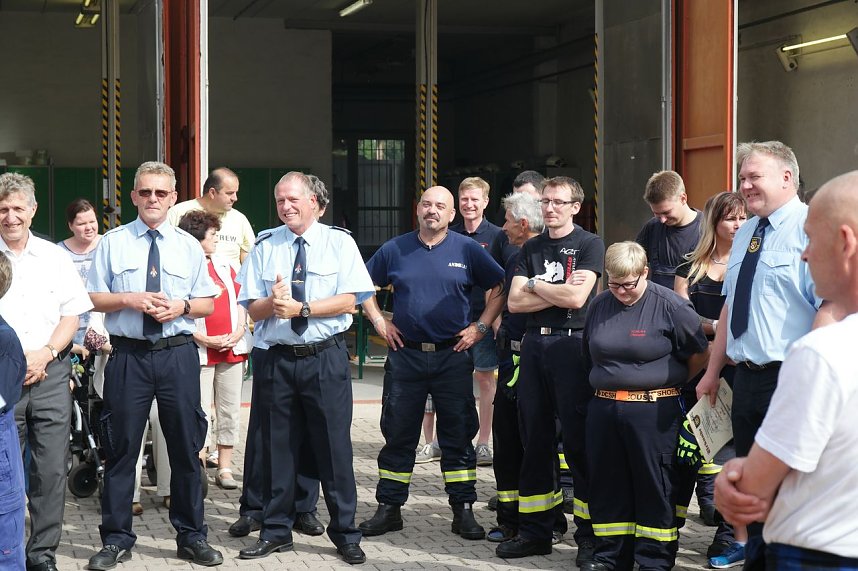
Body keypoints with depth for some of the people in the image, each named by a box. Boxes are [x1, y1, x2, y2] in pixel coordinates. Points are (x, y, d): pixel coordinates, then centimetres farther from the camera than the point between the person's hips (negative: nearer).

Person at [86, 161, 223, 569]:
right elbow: (93, 298, 3)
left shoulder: (189, 246, 9)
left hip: (178, 355, 1)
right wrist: (129, 299, -13)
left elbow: (209, 304, 10)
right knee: (121, 448, 2)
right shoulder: (113, 243, 5)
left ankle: (191, 537, 20)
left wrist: (182, 306, -10)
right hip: (127, 355, -1)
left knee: (186, 447, 8)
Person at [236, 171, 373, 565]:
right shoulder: (265, 248, 10)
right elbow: (253, 310, 7)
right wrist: (273, 302, -15)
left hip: (326, 359, -3)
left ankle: (345, 535, 11)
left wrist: (301, 307, -16)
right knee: (277, 448, 8)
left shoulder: (339, 243, 2)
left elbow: (349, 300, -8)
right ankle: (276, 532, 20)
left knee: (334, 447, 0)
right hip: (278, 359, 3)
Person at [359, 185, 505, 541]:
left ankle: (463, 511, 10)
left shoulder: (468, 250, 1)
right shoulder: (394, 250, 5)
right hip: (405, 355, 1)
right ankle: (389, 509, 14)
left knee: (458, 435, 3)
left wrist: (480, 327, -2)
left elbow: (499, 287, 5)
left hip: (453, 355, -1)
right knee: (398, 434, 5)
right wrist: (379, 322, 4)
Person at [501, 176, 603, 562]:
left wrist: (534, 285, -1)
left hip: (571, 345, -5)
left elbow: (576, 297, -14)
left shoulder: (590, 245, 0)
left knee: (579, 441, -4)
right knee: (535, 440, 8)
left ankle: (588, 534, 2)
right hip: (534, 343, 5)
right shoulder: (531, 248, 15)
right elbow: (515, 302, 4)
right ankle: (535, 532, 16)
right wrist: (557, 292, -6)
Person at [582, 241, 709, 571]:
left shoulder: (669, 305, -8)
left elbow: (700, 354, -2)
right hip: (604, 408, 6)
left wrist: (670, 383, 5)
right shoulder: (599, 305, 9)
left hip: (653, 411, -5)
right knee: (607, 485, 11)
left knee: (654, 486, 1)